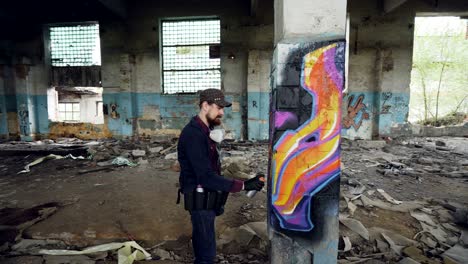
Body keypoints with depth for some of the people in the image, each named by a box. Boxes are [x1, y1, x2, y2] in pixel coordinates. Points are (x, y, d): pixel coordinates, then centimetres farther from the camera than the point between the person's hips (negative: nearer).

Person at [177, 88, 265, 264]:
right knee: (207, 249, -2)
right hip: (200, 199, -9)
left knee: (202, 241, 23)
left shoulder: (205, 130, 8)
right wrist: (243, 185, -29)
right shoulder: (194, 134, -24)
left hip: (206, 196, 9)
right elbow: (206, 177, -28)